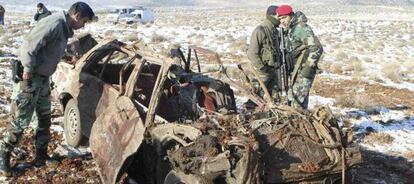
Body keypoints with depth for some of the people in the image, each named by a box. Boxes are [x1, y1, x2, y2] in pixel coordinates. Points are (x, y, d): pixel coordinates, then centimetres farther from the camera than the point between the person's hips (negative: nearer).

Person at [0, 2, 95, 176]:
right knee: (20, 120, -4)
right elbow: (30, 45, -26)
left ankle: (41, 154, 27)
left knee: (45, 118, 15)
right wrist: (28, 69, -22)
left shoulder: (65, 29, 9)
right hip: (30, 78, -10)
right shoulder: (53, 24, -22)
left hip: (43, 78, 10)